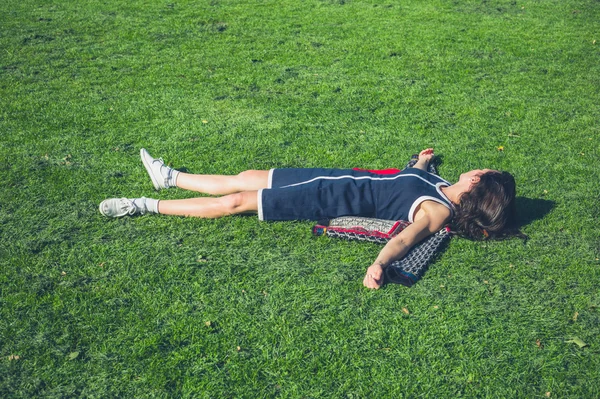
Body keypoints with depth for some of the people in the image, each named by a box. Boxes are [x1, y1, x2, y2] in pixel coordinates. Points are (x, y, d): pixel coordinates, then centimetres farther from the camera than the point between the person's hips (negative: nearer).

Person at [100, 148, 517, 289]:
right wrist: (421, 163, 44)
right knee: (246, 178, 14)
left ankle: (147, 206, 7)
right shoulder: (444, 188, 4)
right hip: (339, 178, 8)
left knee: (237, 201, -5)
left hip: (334, 199, -8)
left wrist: (379, 263, -58)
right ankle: (170, 178, 30)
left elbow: (407, 235, -39)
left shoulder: (438, 212, -20)